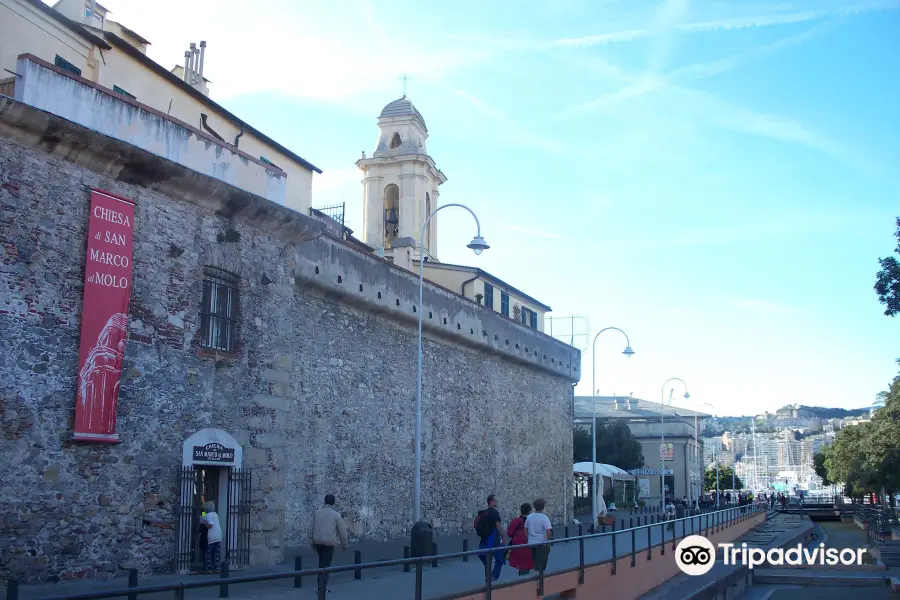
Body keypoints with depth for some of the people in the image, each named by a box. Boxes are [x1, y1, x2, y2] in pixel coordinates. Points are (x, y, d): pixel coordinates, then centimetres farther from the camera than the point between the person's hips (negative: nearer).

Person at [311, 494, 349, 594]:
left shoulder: (317, 513, 6)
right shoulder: (336, 515, -7)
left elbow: (313, 528, 12)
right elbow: (342, 531, -5)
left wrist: (312, 540, 22)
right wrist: (344, 544, 6)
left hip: (317, 542, 5)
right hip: (329, 543, -5)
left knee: (322, 562, 18)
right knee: (326, 564, 1)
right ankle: (323, 587, 1)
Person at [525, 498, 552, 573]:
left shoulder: (529, 517, 2)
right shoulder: (544, 518, -14)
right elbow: (548, 531, -20)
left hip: (531, 544, 5)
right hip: (541, 544, -5)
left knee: (534, 564, 18)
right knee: (540, 566, 2)